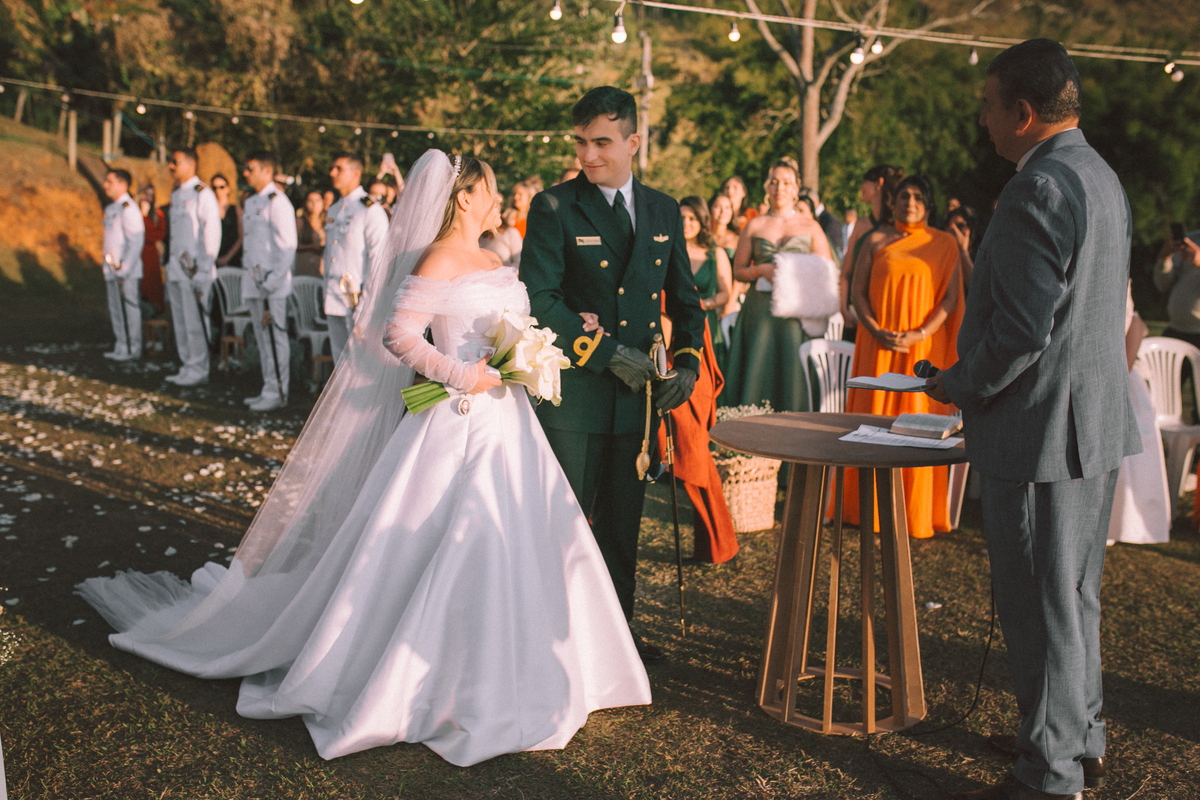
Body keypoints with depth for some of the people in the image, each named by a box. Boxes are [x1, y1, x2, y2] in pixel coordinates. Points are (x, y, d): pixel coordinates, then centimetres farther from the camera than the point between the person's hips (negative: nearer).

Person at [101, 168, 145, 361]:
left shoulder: (128, 208, -11)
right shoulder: (110, 209, 17)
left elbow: (136, 241, -16)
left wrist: (124, 269, -18)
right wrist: (108, 267, 16)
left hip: (128, 271, -9)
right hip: (112, 270, 9)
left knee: (130, 307, -4)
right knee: (115, 309, 12)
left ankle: (133, 349, 3)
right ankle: (121, 347, 19)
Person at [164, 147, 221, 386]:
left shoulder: (203, 194, -9)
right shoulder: (176, 195, 17)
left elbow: (212, 232, -12)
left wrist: (204, 269, -15)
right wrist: (171, 262, 18)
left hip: (195, 269, -9)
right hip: (176, 267, 9)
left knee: (194, 322, -6)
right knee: (180, 321, 11)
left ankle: (198, 370, 2)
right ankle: (187, 367, 19)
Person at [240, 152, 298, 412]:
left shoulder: (277, 202, -11)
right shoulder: (251, 202, 17)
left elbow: (288, 245, -16)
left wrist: (273, 280, -20)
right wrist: (250, 275, 18)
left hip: (272, 282, -9)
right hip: (254, 280, 9)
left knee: (275, 337, -4)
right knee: (262, 338, 13)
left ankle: (277, 393, 3)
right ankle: (269, 390, 21)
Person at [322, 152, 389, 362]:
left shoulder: (370, 210, -9)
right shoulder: (333, 211, 16)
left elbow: (380, 258, -12)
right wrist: (328, 289, 17)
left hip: (358, 297, -8)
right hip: (334, 300, 8)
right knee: (340, 360, 12)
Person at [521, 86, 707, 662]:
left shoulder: (664, 212, 10)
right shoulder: (553, 208, -5)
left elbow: (685, 298, 17)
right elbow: (538, 301, -13)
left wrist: (687, 361, 1)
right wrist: (608, 351, -17)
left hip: (639, 395, 5)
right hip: (574, 394, -4)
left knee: (622, 523, 14)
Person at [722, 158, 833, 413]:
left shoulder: (810, 227, 10)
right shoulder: (754, 226, 12)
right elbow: (738, 270, 10)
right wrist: (761, 270, -8)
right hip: (760, 311, 1)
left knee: (791, 371, -6)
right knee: (758, 372, -4)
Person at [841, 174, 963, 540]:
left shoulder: (944, 244, 6)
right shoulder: (876, 240, 8)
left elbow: (950, 297, 0)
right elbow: (858, 292, 4)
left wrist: (921, 334, -13)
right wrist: (877, 331, -11)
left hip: (924, 346, -1)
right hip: (879, 345, 1)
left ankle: (917, 513, 8)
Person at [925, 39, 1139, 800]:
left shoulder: (1037, 189, -20)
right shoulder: (1103, 178, 12)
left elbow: (1023, 330, -25)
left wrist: (957, 387, -9)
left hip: (1040, 427, -10)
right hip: (1097, 421, 10)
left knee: (1041, 608, 1)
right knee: (1077, 595, 20)